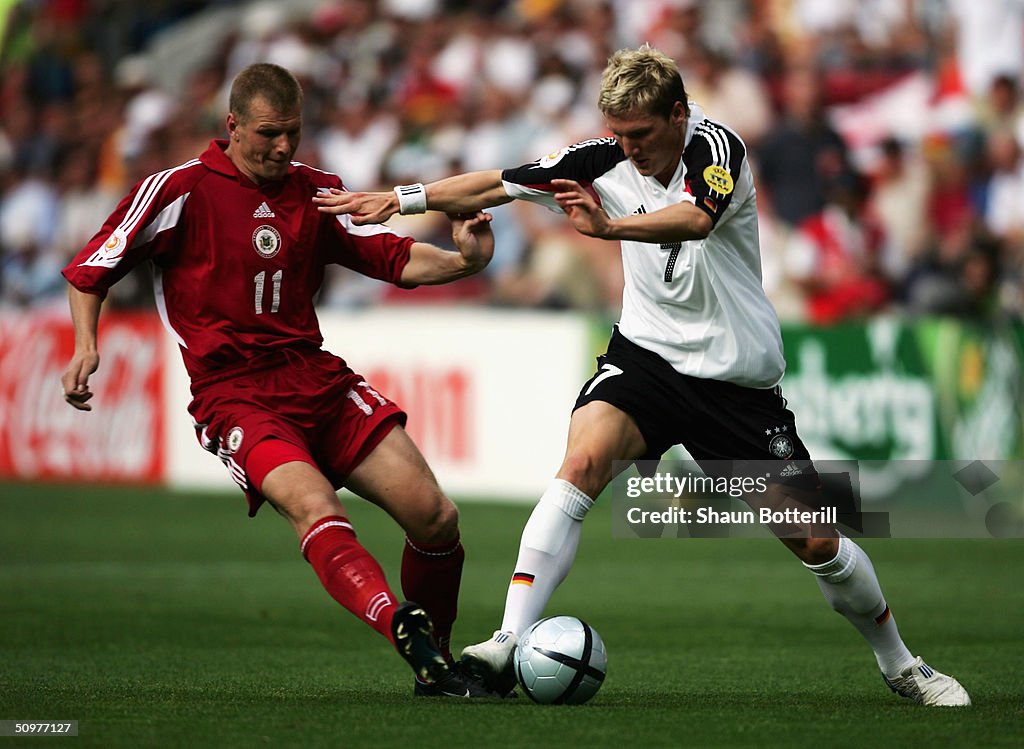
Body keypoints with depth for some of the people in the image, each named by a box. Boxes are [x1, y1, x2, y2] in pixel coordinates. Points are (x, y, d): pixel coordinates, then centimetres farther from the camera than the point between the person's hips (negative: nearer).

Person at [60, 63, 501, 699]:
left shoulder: (317, 192, 13)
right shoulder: (181, 191, -1)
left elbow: (394, 258, 11)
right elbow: (92, 270, 6)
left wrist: (462, 262, -10)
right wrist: (87, 345, -11)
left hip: (319, 379, 5)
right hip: (235, 395, -5)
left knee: (436, 518, -7)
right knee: (314, 505, -34)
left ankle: (437, 667, 13)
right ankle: (405, 631, -54)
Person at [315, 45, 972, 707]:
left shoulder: (716, 146, -17)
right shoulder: (606, 162, -3)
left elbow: (696, 218, -39)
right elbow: (498, 185, 4)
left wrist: (611, 226, -55)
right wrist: (400, 200, 1)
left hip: (738, 374, -2)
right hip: (647, 355, 2)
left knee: (815, 542, 0)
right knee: (583, 461, -28)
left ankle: (899, 664, 26)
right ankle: (510, 641, -33)